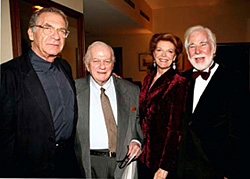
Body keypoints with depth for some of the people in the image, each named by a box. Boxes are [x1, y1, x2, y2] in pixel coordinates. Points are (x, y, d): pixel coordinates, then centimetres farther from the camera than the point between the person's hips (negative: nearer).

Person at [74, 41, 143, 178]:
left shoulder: (131, 90, 3)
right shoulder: (73, 89, -2)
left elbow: (140, 121, 12)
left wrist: (137, 141, -5)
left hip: (122, 162, 2)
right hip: (88, 163, -1)